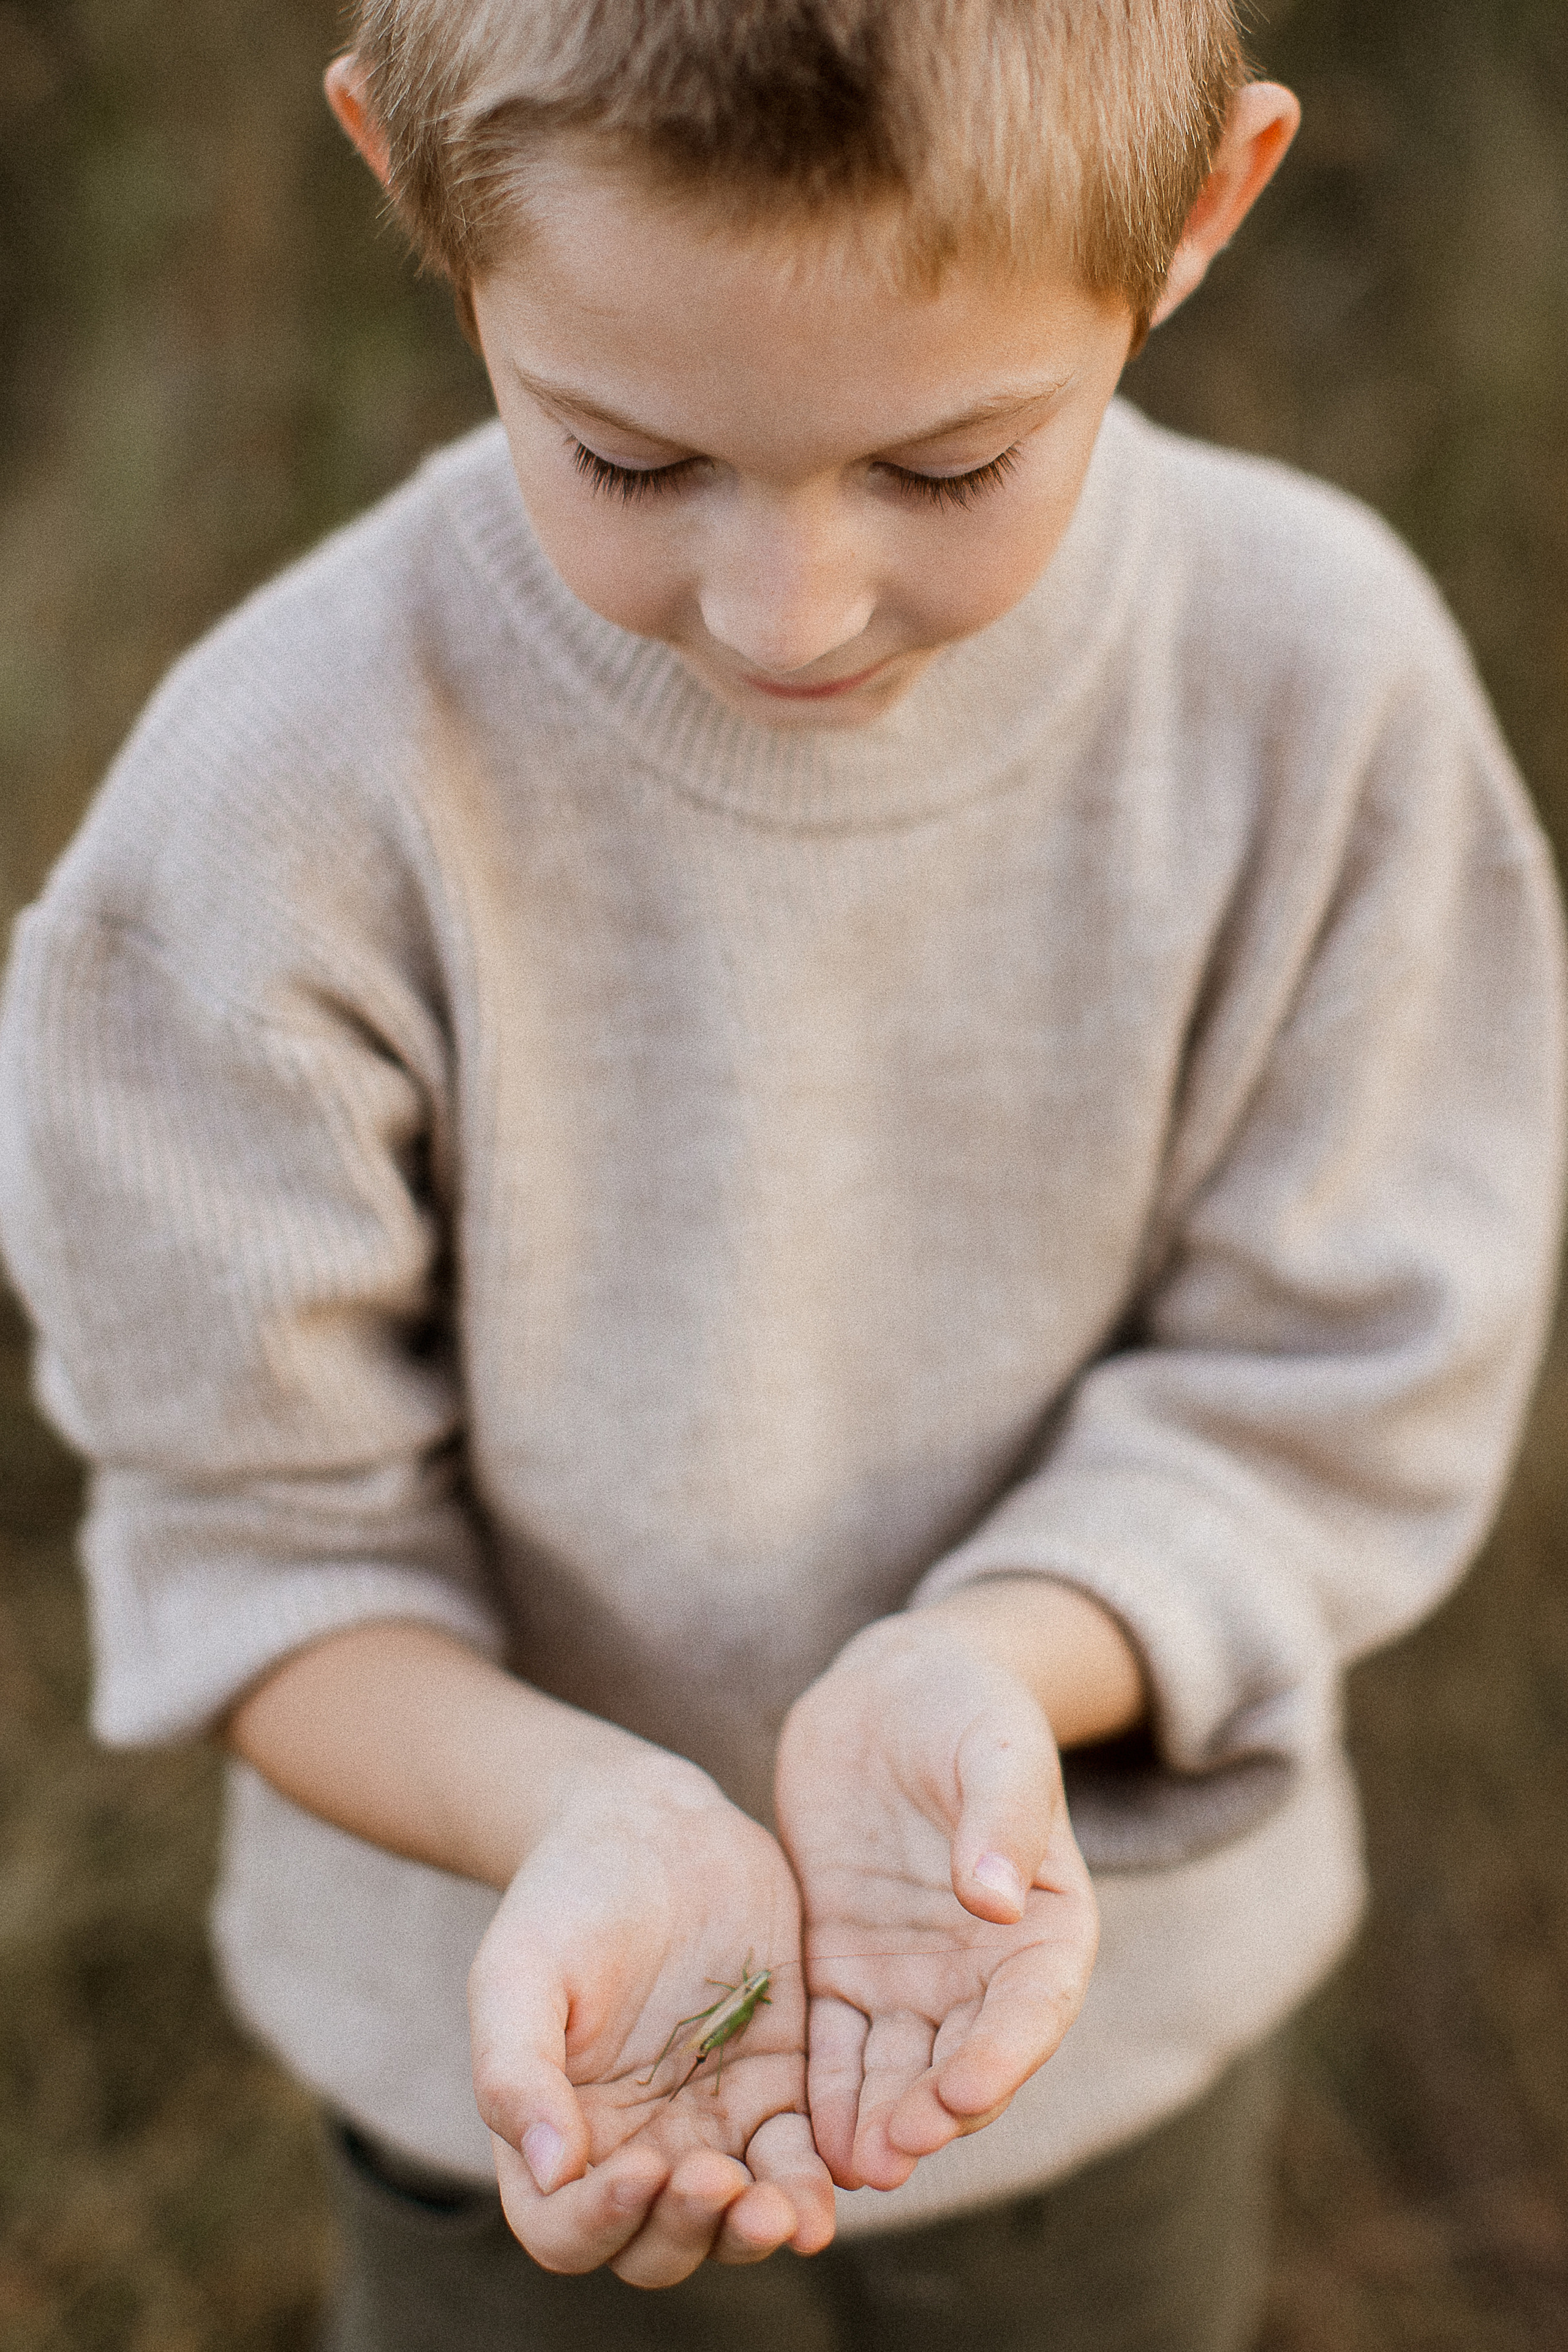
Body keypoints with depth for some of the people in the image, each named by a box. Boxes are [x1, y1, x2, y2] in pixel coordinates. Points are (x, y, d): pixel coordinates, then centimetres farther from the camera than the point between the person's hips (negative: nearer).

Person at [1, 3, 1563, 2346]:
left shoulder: (1319, 682, -22)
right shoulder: (289, 802, -28)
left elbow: (1325, 1406, -14)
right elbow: (261, 1538, -19)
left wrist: (987, 1671, -32)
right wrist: (578, 1811, -37)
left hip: (1116, 1956, 2)